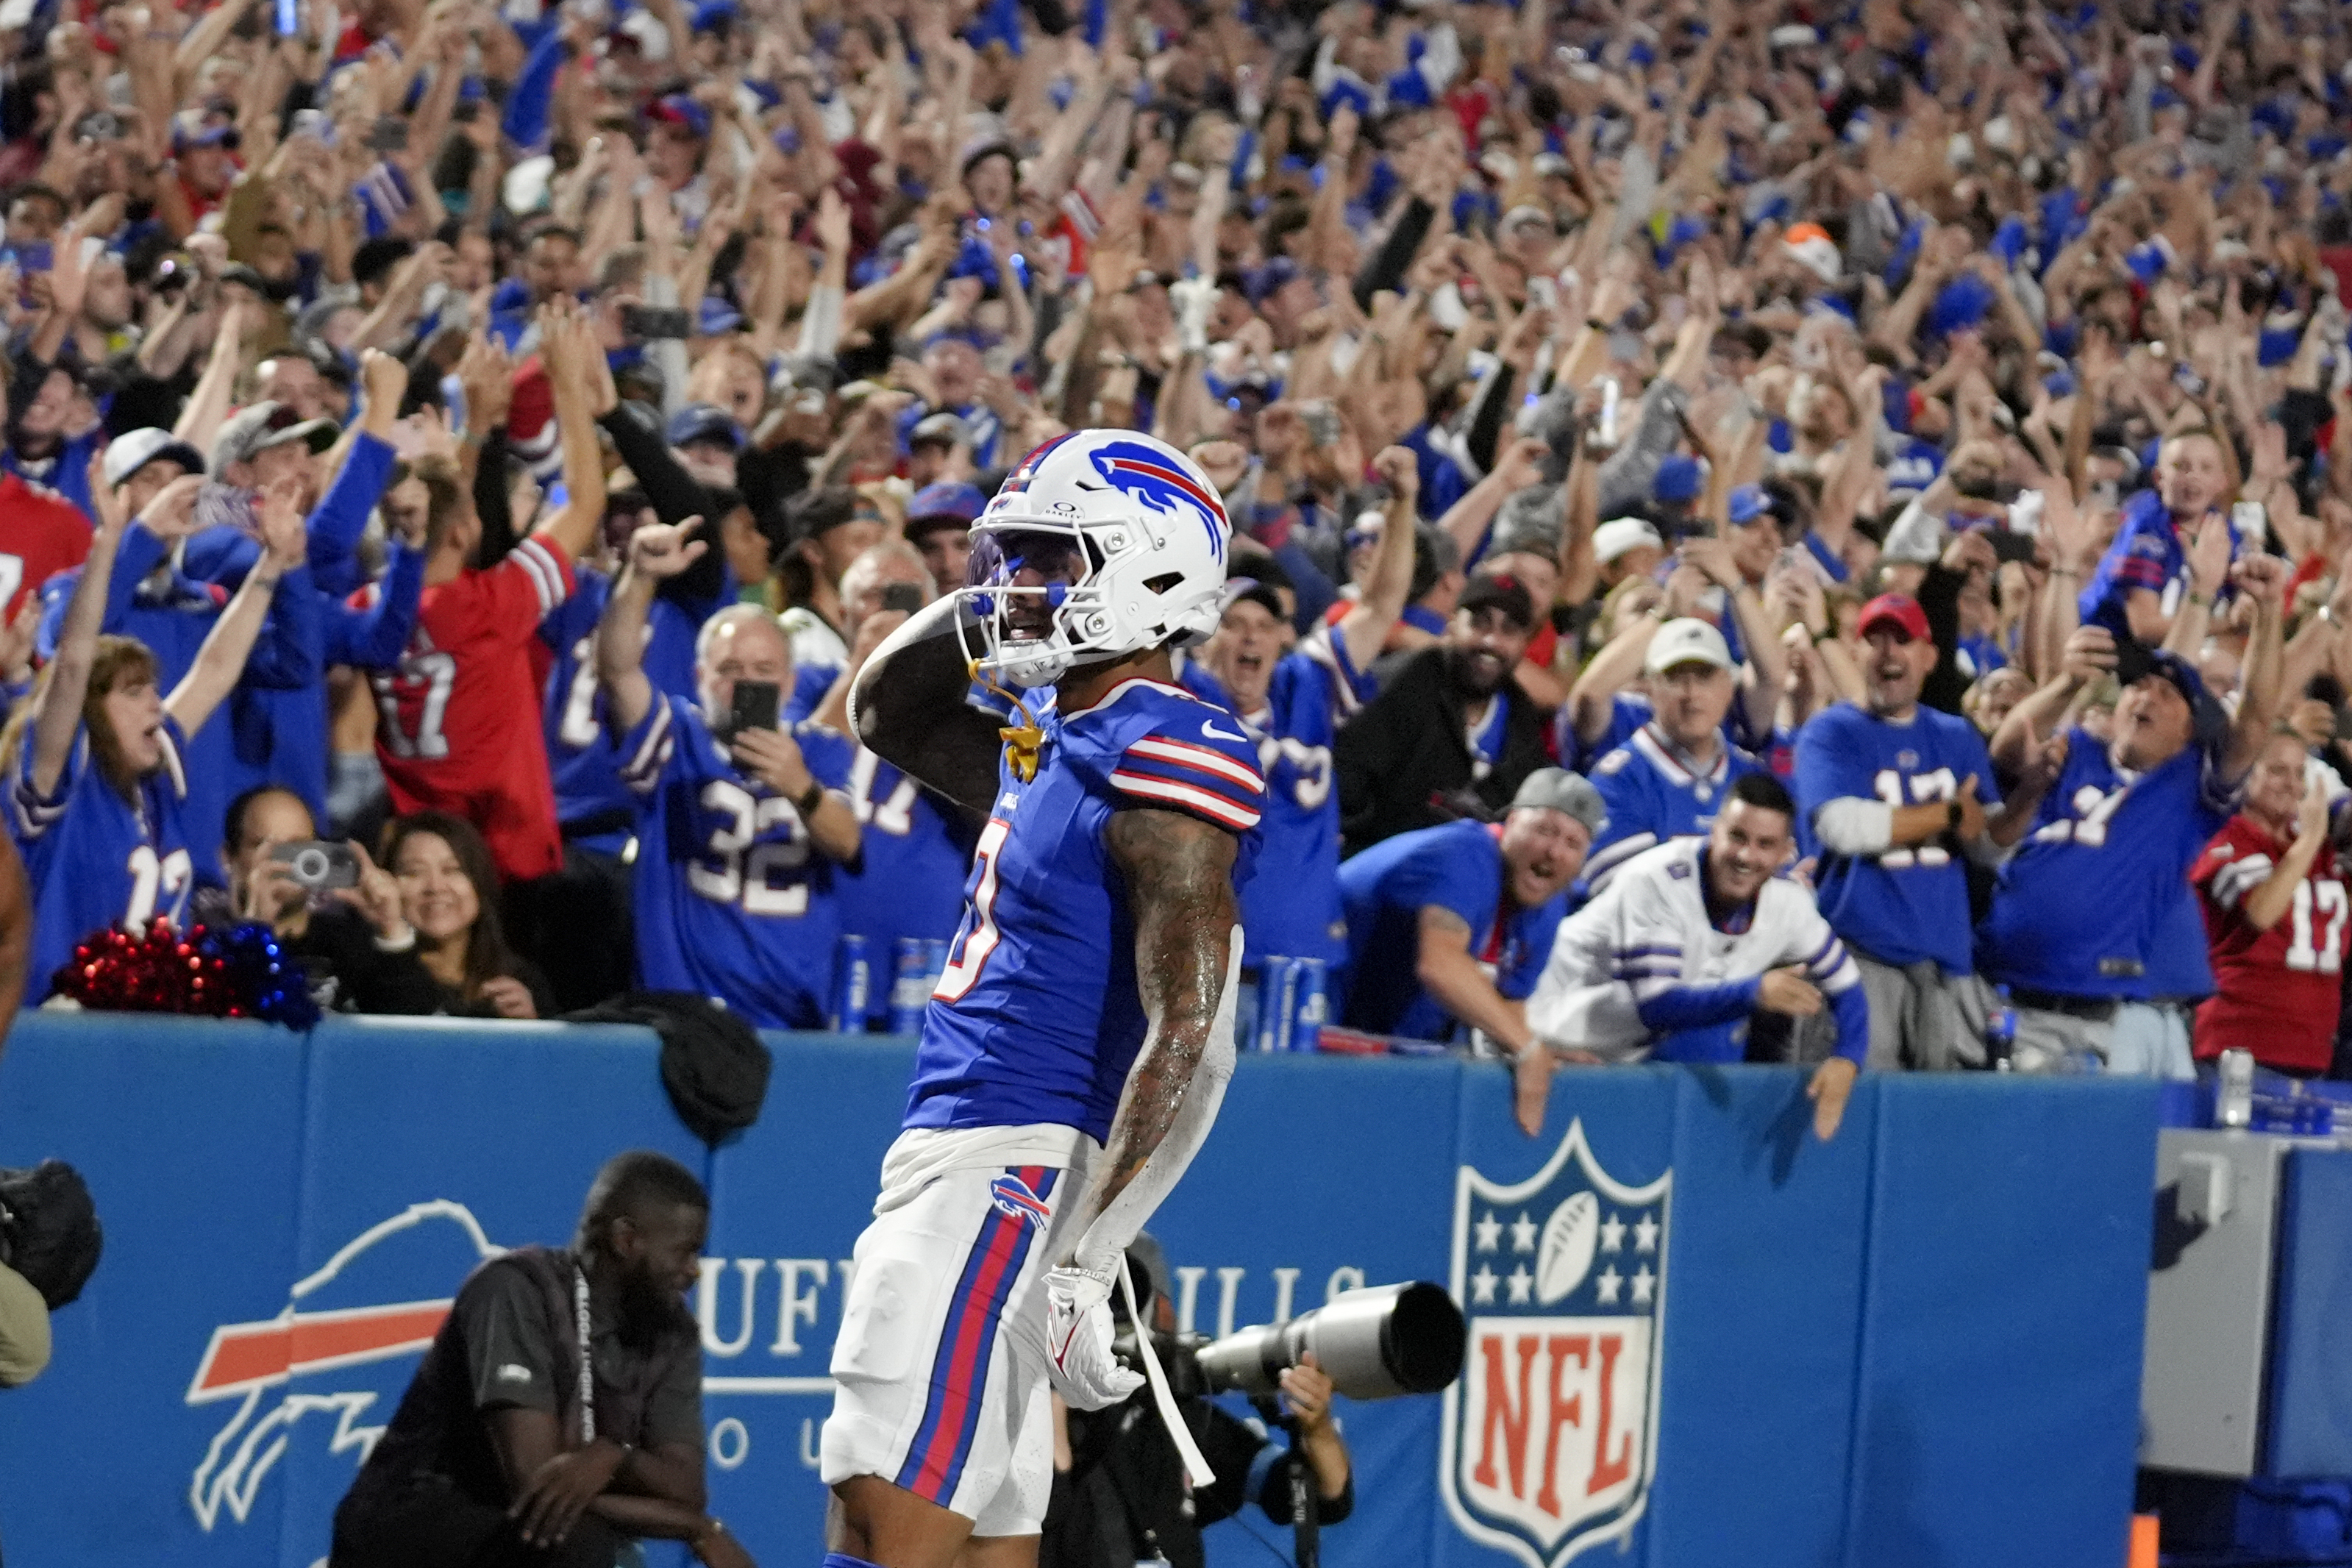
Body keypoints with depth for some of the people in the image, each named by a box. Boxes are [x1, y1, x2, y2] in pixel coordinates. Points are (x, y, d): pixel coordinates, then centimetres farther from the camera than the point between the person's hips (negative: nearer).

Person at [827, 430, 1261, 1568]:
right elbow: (885, 714, 35)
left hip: (1009, 1171, -10)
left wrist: (1090, 1250, -25)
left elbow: (1187, 1037, -19)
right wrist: (991, 593, 18)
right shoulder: (1048, 743, 16)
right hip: (948, 1151, 10)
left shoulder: (1165, 766, -13)